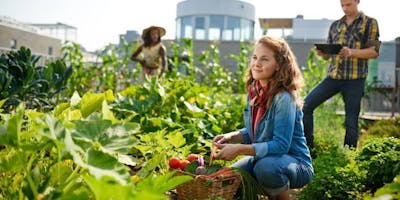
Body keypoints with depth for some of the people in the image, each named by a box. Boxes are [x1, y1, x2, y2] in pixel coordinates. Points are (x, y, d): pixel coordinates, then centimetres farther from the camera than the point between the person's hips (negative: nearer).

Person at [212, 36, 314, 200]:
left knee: (266, 167, -36)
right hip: (262, 157, 7)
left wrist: (239, 149, -30)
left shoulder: (284, 98, -24)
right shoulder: (254, 91, 0)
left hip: (295, 163, -7)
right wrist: (231, 137, -9)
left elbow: (281, 145, -26)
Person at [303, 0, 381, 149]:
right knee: (306, 105, -6)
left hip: (354, 79, -4)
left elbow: (374, 51, -3)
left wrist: (352, 52, -19)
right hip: (333, 76, 4)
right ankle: (308, 147, 5)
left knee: (351, 120, 0)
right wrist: (322, 53, -7)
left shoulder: (369, 23, 6)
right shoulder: (335, 25, 17)